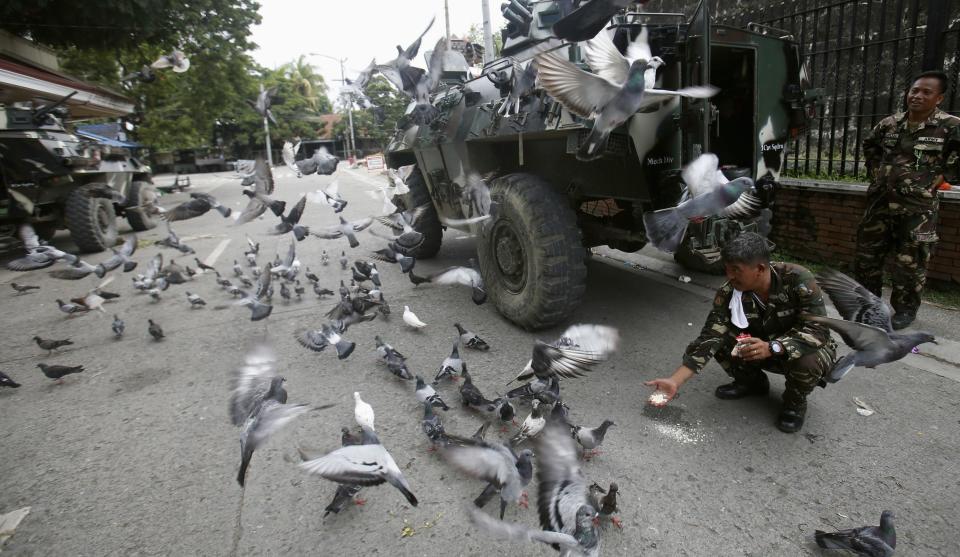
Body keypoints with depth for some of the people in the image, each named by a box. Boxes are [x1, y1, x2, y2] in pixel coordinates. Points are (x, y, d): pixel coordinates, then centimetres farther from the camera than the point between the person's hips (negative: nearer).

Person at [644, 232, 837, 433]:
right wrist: (675, 381, -36)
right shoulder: (728, 293, -21)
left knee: (807, 360, -35)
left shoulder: (798, 280, -28)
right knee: (719, 338, -20)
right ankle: (752, 382, 9)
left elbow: (818, 329, -30)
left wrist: (772, 347, -48)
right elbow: (709, 338, -26)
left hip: (800, 350, -3)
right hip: (760, 348, 3)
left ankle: (795, 401, 0)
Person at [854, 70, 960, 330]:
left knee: (910, 262, 3)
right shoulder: (889, 124, 7)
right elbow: (869, 146, 26)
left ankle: (905, 309, 20)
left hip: (917, 208, -4)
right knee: (866, 255, 11)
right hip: (880, 203, 5)